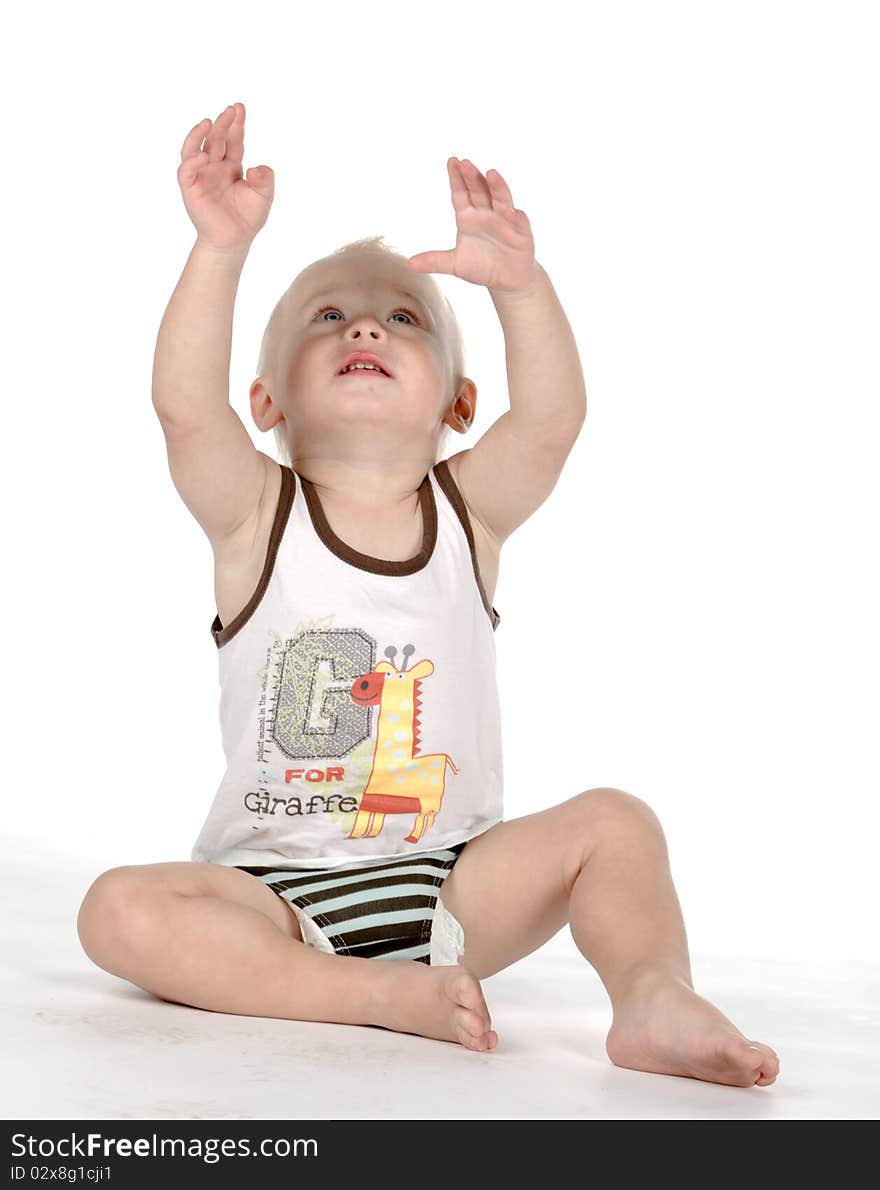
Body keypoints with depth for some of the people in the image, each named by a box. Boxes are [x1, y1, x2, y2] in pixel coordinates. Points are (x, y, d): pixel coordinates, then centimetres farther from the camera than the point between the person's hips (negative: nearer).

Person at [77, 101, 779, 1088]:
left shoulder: (468, 510, 1)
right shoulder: (255, 514, -4)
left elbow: (553, 418, -17)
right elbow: (184, 407, -23)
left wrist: (518, 282, -32)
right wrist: (221, 251, -34)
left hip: (451, 882, 2)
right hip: (276, 887, -1)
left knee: (613, 823, -16)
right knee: (120, 912, -25)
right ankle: (374, 994, -24)